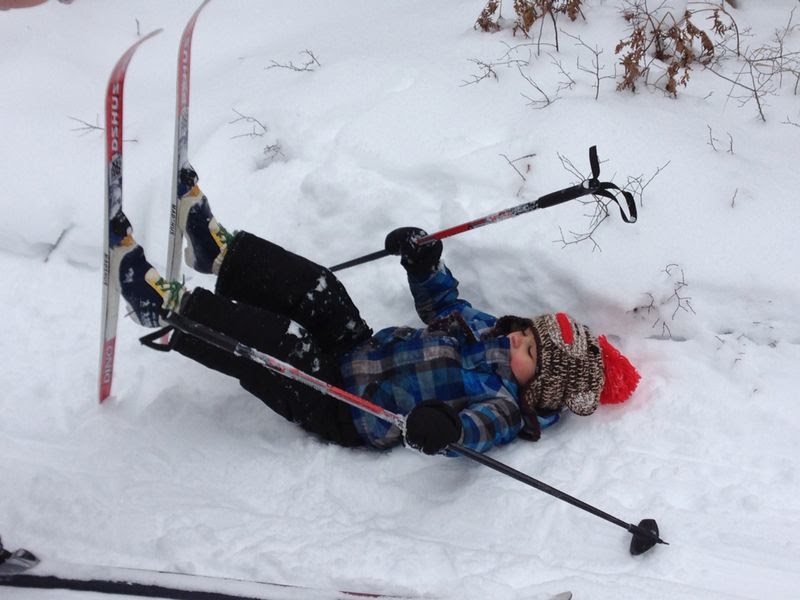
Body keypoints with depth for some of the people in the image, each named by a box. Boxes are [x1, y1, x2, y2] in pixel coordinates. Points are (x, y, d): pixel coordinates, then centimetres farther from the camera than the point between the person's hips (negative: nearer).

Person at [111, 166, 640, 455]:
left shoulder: (504, 403, -22)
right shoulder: (490, 331, 4)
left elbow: (481, 426, -45)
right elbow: (443, 304, 19)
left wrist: (445, 430, -68)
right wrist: (425, 262, 2)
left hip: (345, 409, -8)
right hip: (360, 350, 8)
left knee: (274, 343, -25)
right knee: (316, 286, -4)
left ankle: (164, 307, -14)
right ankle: (220, 250, 11)